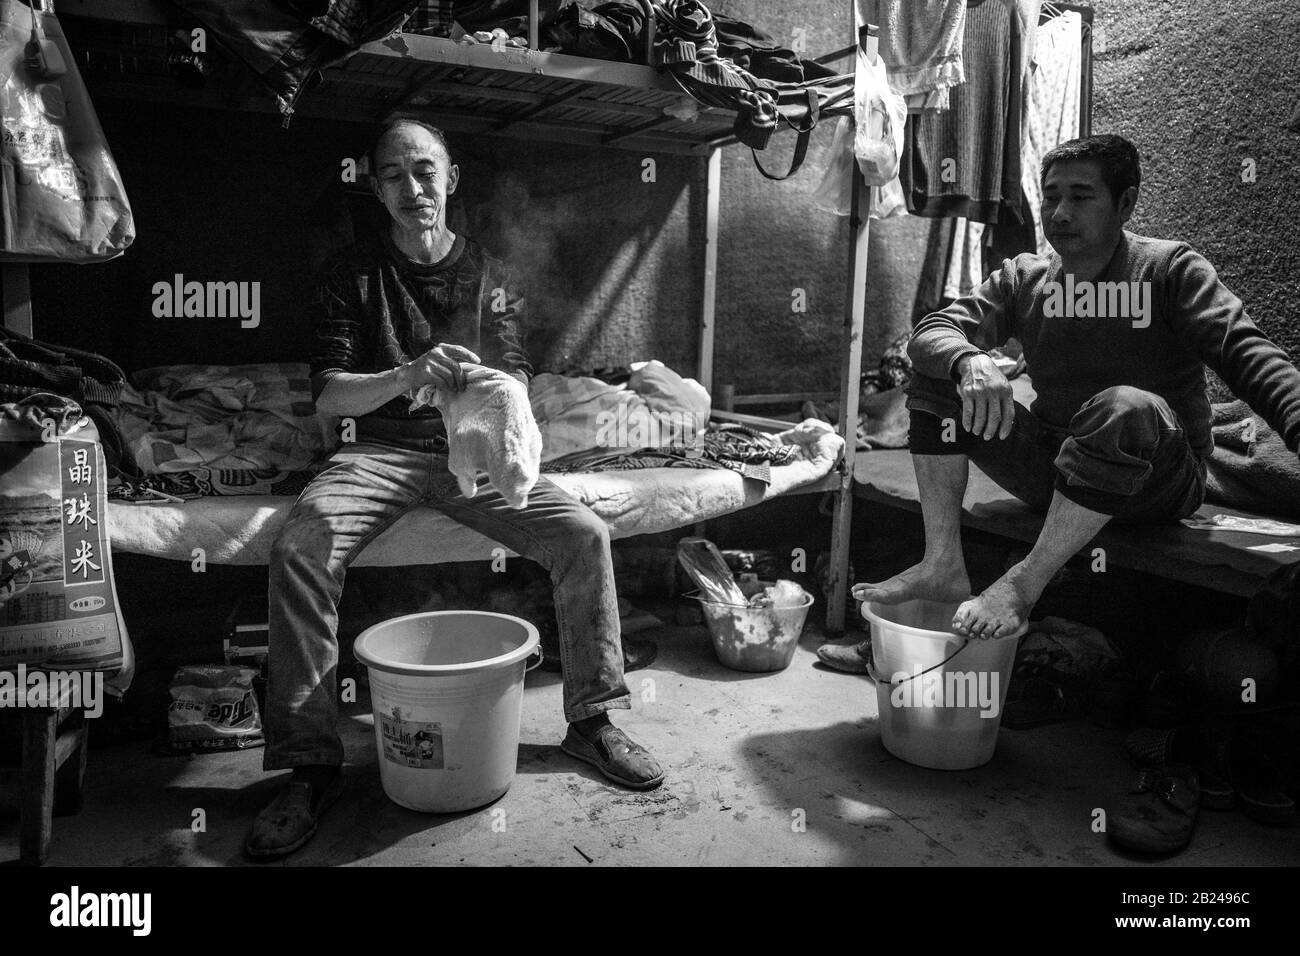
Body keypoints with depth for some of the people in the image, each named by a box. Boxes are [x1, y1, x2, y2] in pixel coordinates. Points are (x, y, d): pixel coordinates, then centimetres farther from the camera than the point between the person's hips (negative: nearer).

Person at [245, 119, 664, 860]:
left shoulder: (488, 276, 9)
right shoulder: (353, 273, 4)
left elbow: (517, 384, 1)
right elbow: (330, 394, -7)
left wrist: (483, 381, -25)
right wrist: (408, 375, -28)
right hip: (382, 450, -1)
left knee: (585, 534, -21)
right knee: (298, 550, -29)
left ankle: (593, 719, -5)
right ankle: (311, 762, -17)